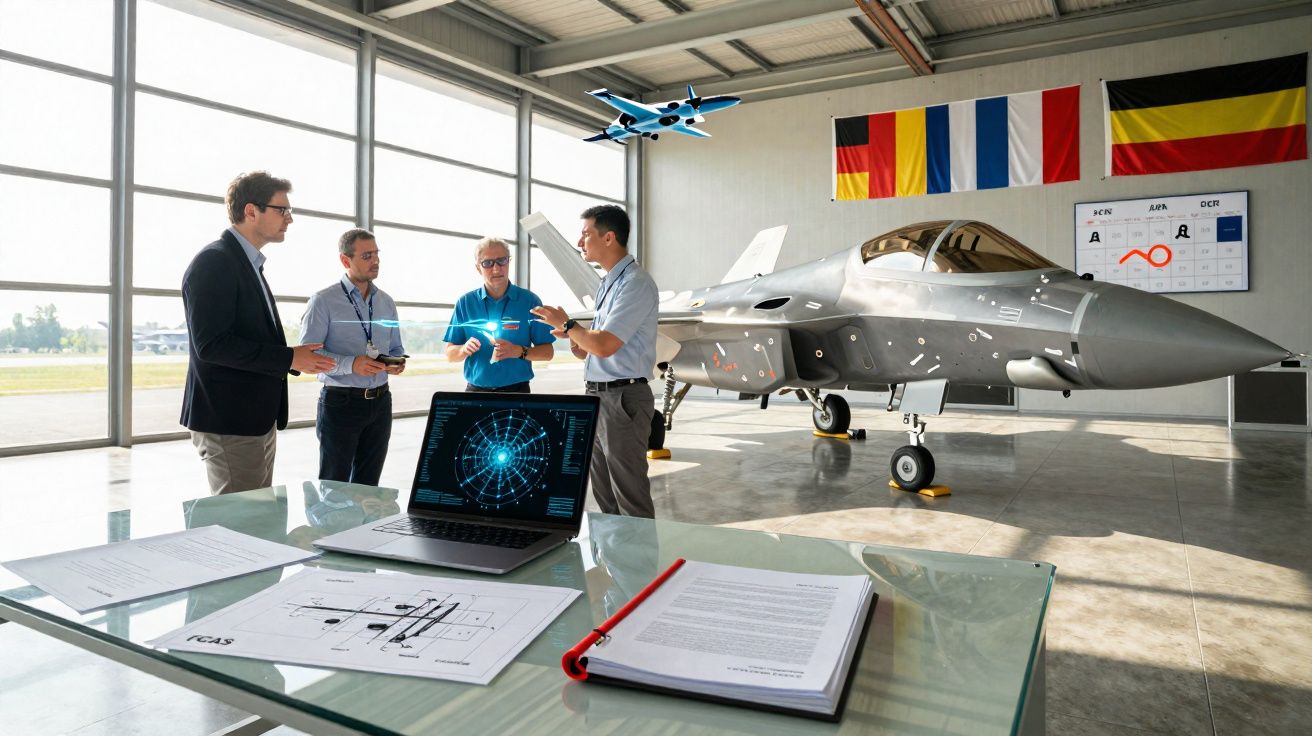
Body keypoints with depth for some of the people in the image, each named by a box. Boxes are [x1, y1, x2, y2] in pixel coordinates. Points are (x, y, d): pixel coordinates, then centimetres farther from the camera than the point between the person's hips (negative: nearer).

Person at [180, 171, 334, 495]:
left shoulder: (250, 264, 17)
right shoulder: (214, 262, -12)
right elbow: (211, 344, -21)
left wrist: (298, 359, 5)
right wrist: (289, 358, -19)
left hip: (259, 419, 10)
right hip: (229, 423, -10)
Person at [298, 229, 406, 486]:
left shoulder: (386, 302, 11)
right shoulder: (324, 301, -6)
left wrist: (397, 364, -5)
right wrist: (351, 364, -25)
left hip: (380, 401, 5)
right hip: (340, 401, -5)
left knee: (368, 487, 13)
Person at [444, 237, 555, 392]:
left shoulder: (529, 301, -3)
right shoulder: (465, 303, 3)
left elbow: (547, 352, -3)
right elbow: (450, 354, 6)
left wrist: (519, 351, -20)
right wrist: (464, 349, -16)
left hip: (516, 391, -1)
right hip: (475, 389, 2)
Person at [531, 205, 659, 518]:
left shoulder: (635, 283, -13)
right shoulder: (608, 284, 17)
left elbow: (605, 345, -22)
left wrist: (566, 323, -8)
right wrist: (574, 337, 0)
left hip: (622, 398, -10)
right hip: (598, 397, 10)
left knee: (631, 499, -3)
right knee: (605, 500, 15)